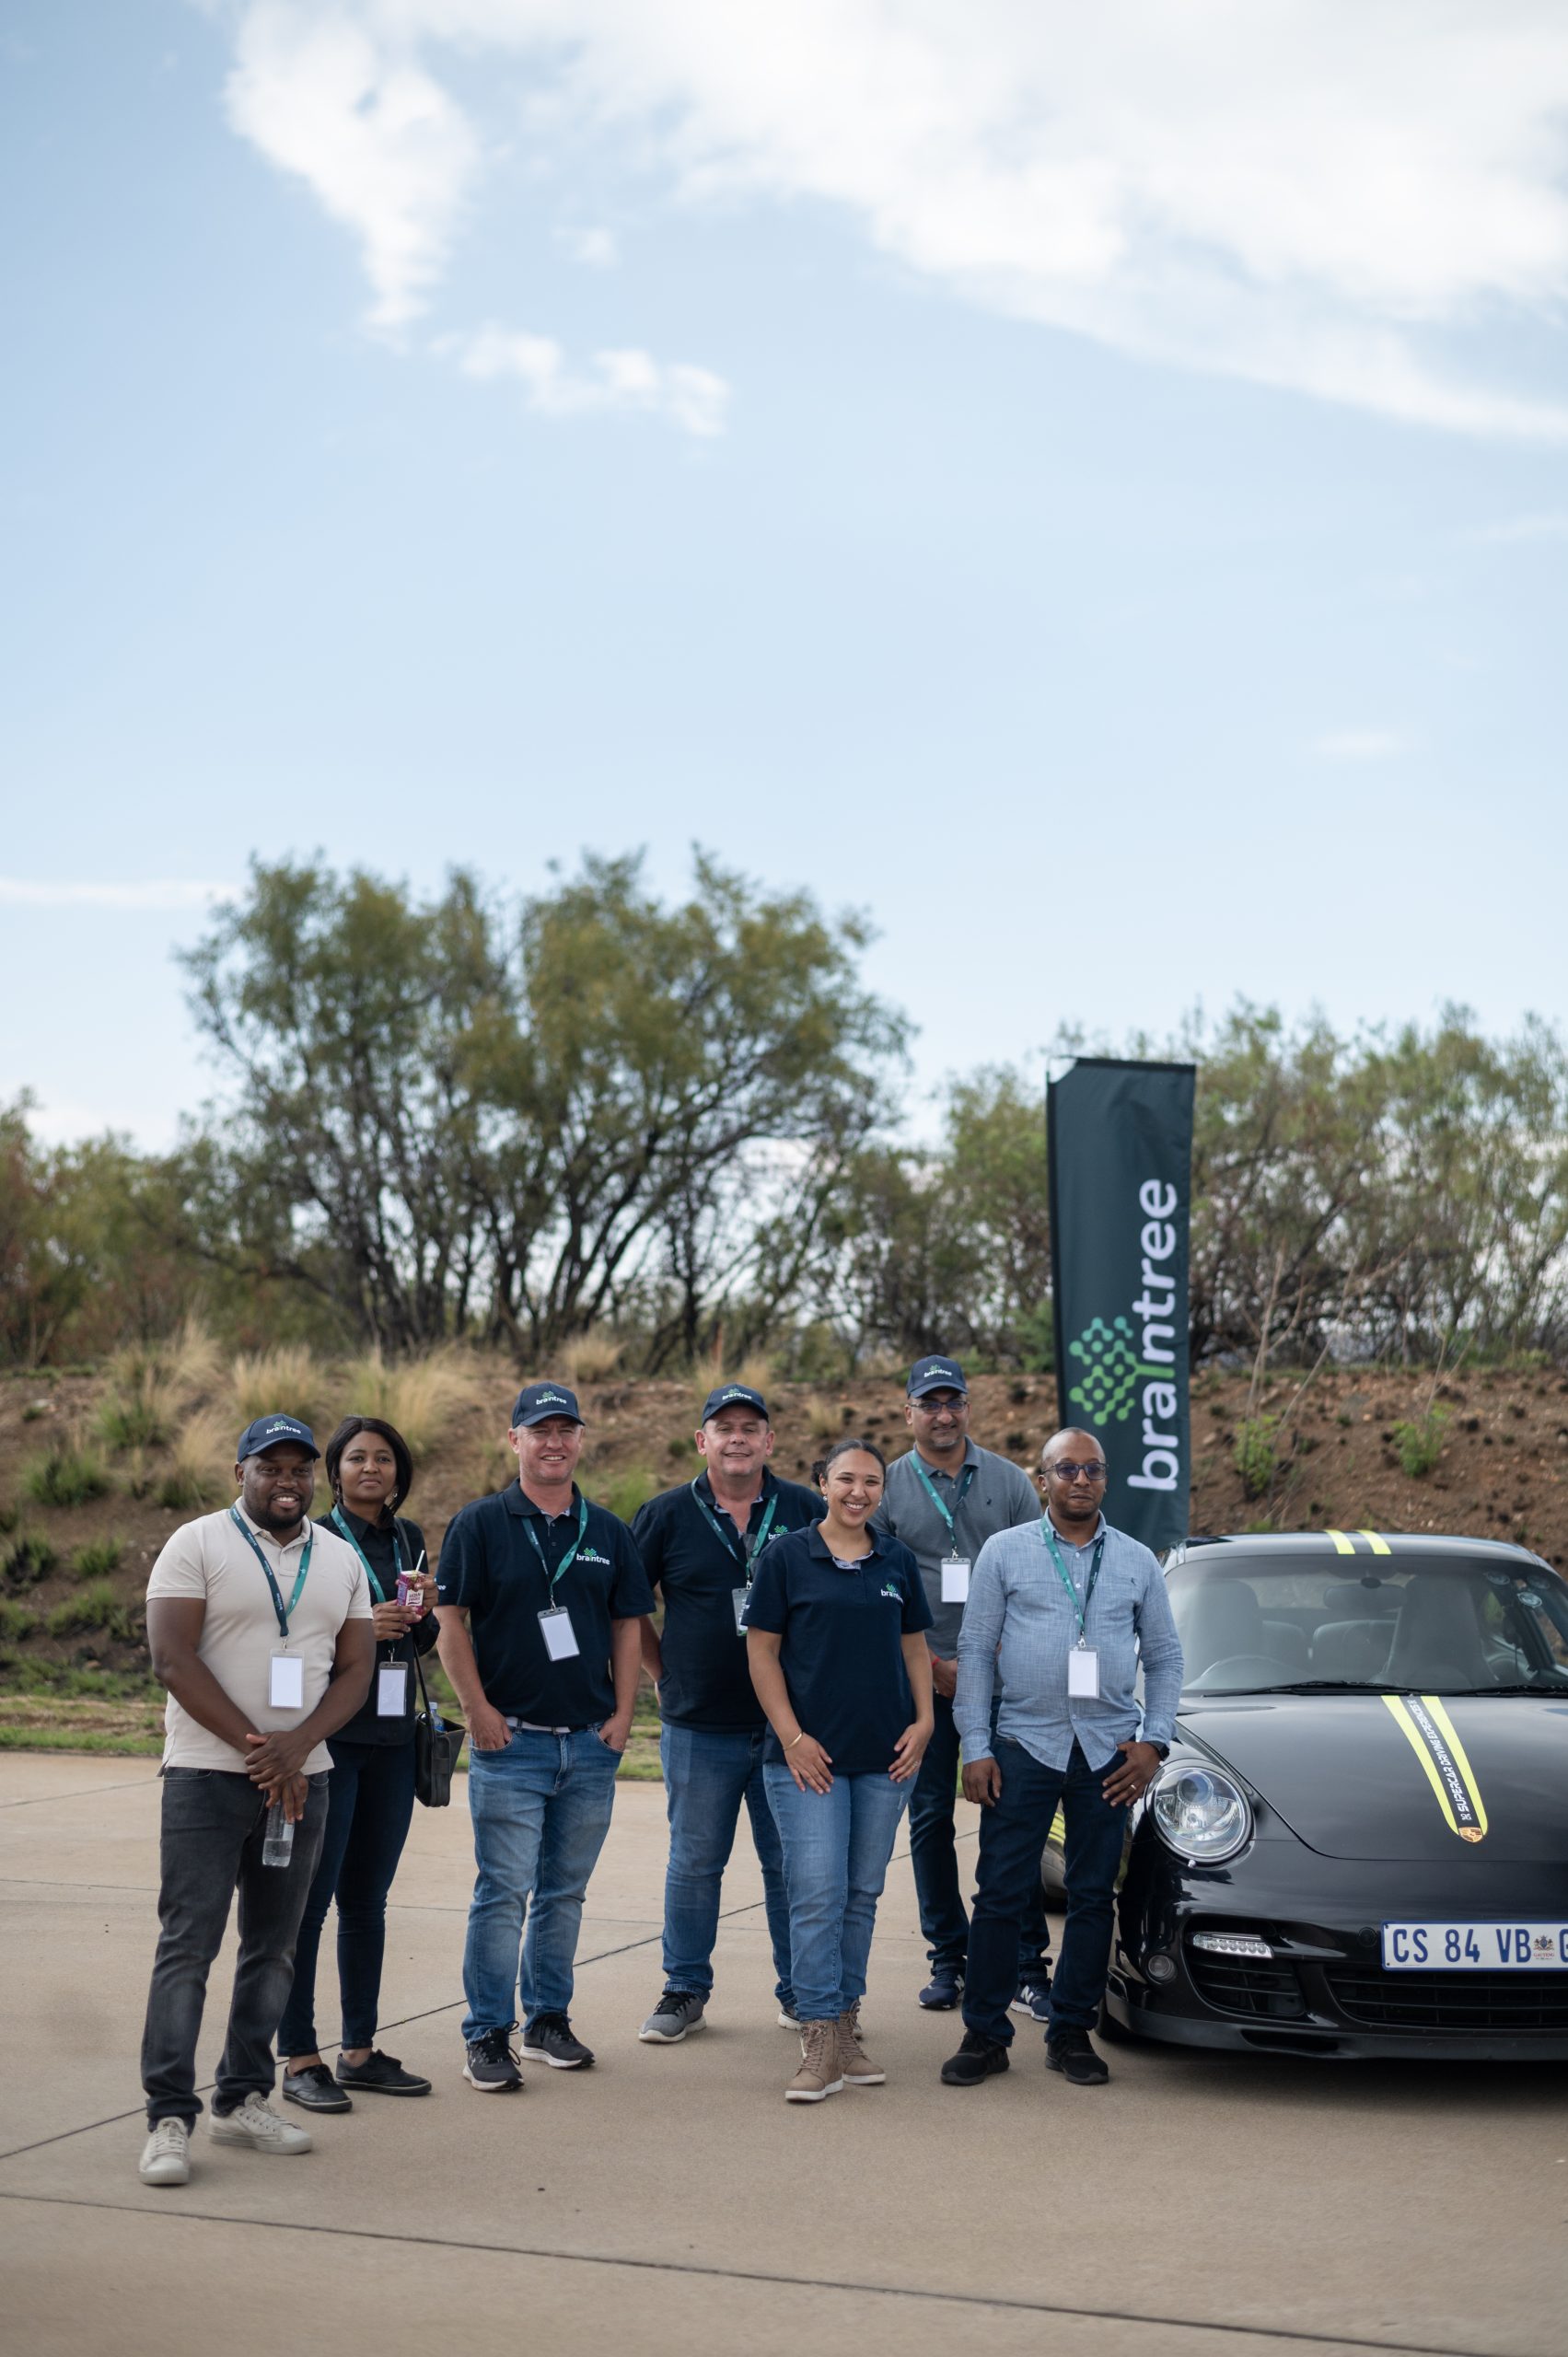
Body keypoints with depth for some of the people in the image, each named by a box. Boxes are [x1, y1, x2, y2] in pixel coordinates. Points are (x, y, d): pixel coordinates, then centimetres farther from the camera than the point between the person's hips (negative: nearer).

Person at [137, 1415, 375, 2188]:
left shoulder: (340, 1559, 10)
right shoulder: (197, 1545, -3)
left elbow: (355, 1670, 6)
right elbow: (172, 1660, -11)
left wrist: (295, 1746, -11)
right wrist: (254, 1747, -14)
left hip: (301, 1777, 5)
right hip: (207, 1775, -5)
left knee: (273, 1946, 9)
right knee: (188, 1944, -6)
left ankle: (242, 2101, 19)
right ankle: (169, 2117, -2)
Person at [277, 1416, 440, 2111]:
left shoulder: (408, 1539, 11)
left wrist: (426, 1611, -2)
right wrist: (358, 1629, -20)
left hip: (392, 1740, 6)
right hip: (328, 1737, -6)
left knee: (367, 1899, 11)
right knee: (310, 1898, -4)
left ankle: (360, 2050, 19)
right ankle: (299, 2060, 3)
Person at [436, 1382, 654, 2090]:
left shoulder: (607, 1531, 10)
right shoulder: (479, 1525, -2)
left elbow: (627, 1627, 13)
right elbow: (451, 1624, -4)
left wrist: (622, 1714, 3)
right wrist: (479, 1711, -10)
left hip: (592, 1742, 4)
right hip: (511, 1740, -4)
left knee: (565, 1891, 12)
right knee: (503, 1891, -4)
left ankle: (549, 2019, 23)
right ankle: (487, 2037, 3)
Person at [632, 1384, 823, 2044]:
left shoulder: (805, 1510, 2)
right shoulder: (668, 1514, 1)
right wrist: (662, 1673, 6)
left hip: (791, 1725, 0)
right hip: (699, 1728, 0)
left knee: (791, 1864, 6)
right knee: (694, 1863, 9)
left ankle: (799, 1991, 19)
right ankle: (686, 1990, 21)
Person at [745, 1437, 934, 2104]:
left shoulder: (897, 1561, 10)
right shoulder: (787, 1556, -1)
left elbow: (915, 1648, 16)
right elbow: (762, 1651, -2)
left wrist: (922, 1722, 2)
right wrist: (792, 1735, -9)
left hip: (886, 1755, 4)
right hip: (809, 1754, -4)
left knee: (862, 1894, 9)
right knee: (817, 1893, -8)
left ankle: (846, 2029, 17)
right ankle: (820, 2042, -5)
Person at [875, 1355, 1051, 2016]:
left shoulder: (1009, 1481, 6)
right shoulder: (888, 1488, 4)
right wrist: (933, 1664, -7)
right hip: (922, 1682, 0)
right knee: (930, 1820, 4)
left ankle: (1026, 1967, 2)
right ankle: (949, 1957, 15)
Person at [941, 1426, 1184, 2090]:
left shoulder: (1137, 1561, 10)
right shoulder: (1004, 1552, 4)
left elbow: (1165, 1656, 14)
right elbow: (974, 1651, 3)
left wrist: (1154, 1741, 3)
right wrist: (974, 1747, -3)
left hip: (1109, 1752, 2)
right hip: (1024, 1744, -2)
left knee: (1093, 1897, 6)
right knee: (1001, 1894, -2)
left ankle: (1072, 2034, 16)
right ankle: (984, 2034, 7)